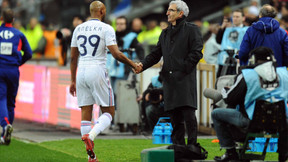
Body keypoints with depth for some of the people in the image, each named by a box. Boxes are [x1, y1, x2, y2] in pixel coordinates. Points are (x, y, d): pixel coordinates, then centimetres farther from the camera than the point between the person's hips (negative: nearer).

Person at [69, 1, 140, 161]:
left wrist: (73, 80, 21)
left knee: (86, 113, 6)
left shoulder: (78, 29, 11)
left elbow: (73, 57, 14)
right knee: (109, 112, 6)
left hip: (81, 72, 5)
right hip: (97, 71, -5)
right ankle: (91, 135, -21)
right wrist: (133, 65, 1)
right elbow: (116, 54, -12)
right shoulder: (106, 29, -5)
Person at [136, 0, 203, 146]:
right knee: (174, 118, 6)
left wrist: (183, 69, -12)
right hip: (169, 80, 6)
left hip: (185, 79, -6)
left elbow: (196, 53, -7)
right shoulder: (165, 33, 22)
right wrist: (143, 65, 2)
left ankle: (192, 146, -8)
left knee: (188, 115, -11)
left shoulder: (191, 30, 1)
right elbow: (156, 54, 19)